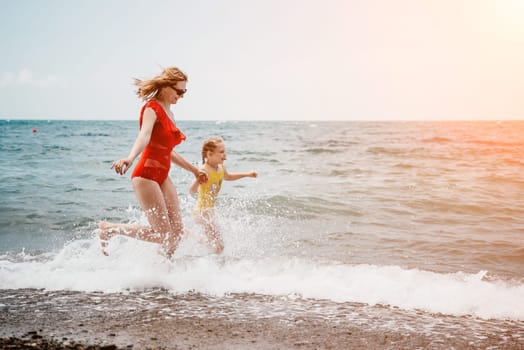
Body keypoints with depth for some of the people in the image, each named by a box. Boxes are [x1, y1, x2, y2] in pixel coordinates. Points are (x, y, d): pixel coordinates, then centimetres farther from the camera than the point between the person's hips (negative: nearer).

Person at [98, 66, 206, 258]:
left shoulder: (168, 112, 16)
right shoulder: (151, 108, -10)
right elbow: (144, 136, -32)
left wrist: (193, 169, 34)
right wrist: (130, 158, -51)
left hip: (162, 177, 9)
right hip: (146, 176, -9)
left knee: (177, 231, 3)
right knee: (163, 234, -10)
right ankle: (109, 228, 4)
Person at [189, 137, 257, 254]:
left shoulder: (221, 168, 2)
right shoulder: (204, 171, -24)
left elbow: (228, 177, 26)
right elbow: (192, 191, -31)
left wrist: (247, 174, 25)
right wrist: (198, 182, -51)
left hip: (210, 210, 9)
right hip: (202, 211, -9)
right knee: (218, 246, -13)